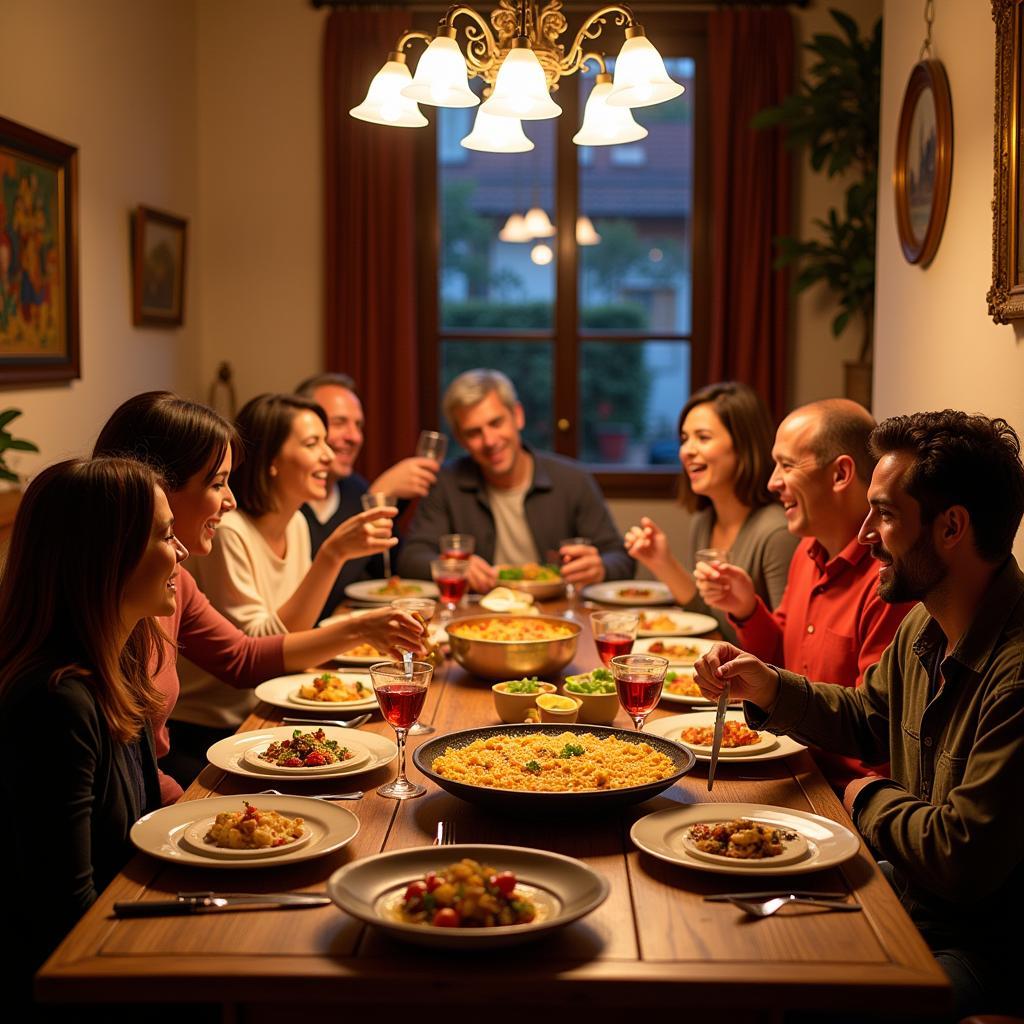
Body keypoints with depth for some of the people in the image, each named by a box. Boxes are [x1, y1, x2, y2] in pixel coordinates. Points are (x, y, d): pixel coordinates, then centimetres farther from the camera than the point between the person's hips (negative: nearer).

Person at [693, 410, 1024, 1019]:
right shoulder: (923, 627, 3)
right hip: (909, 900, 9)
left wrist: (869, 798, -8)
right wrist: (770, 689, 4)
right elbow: (867, 720, 22)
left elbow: (964, 859, -28)